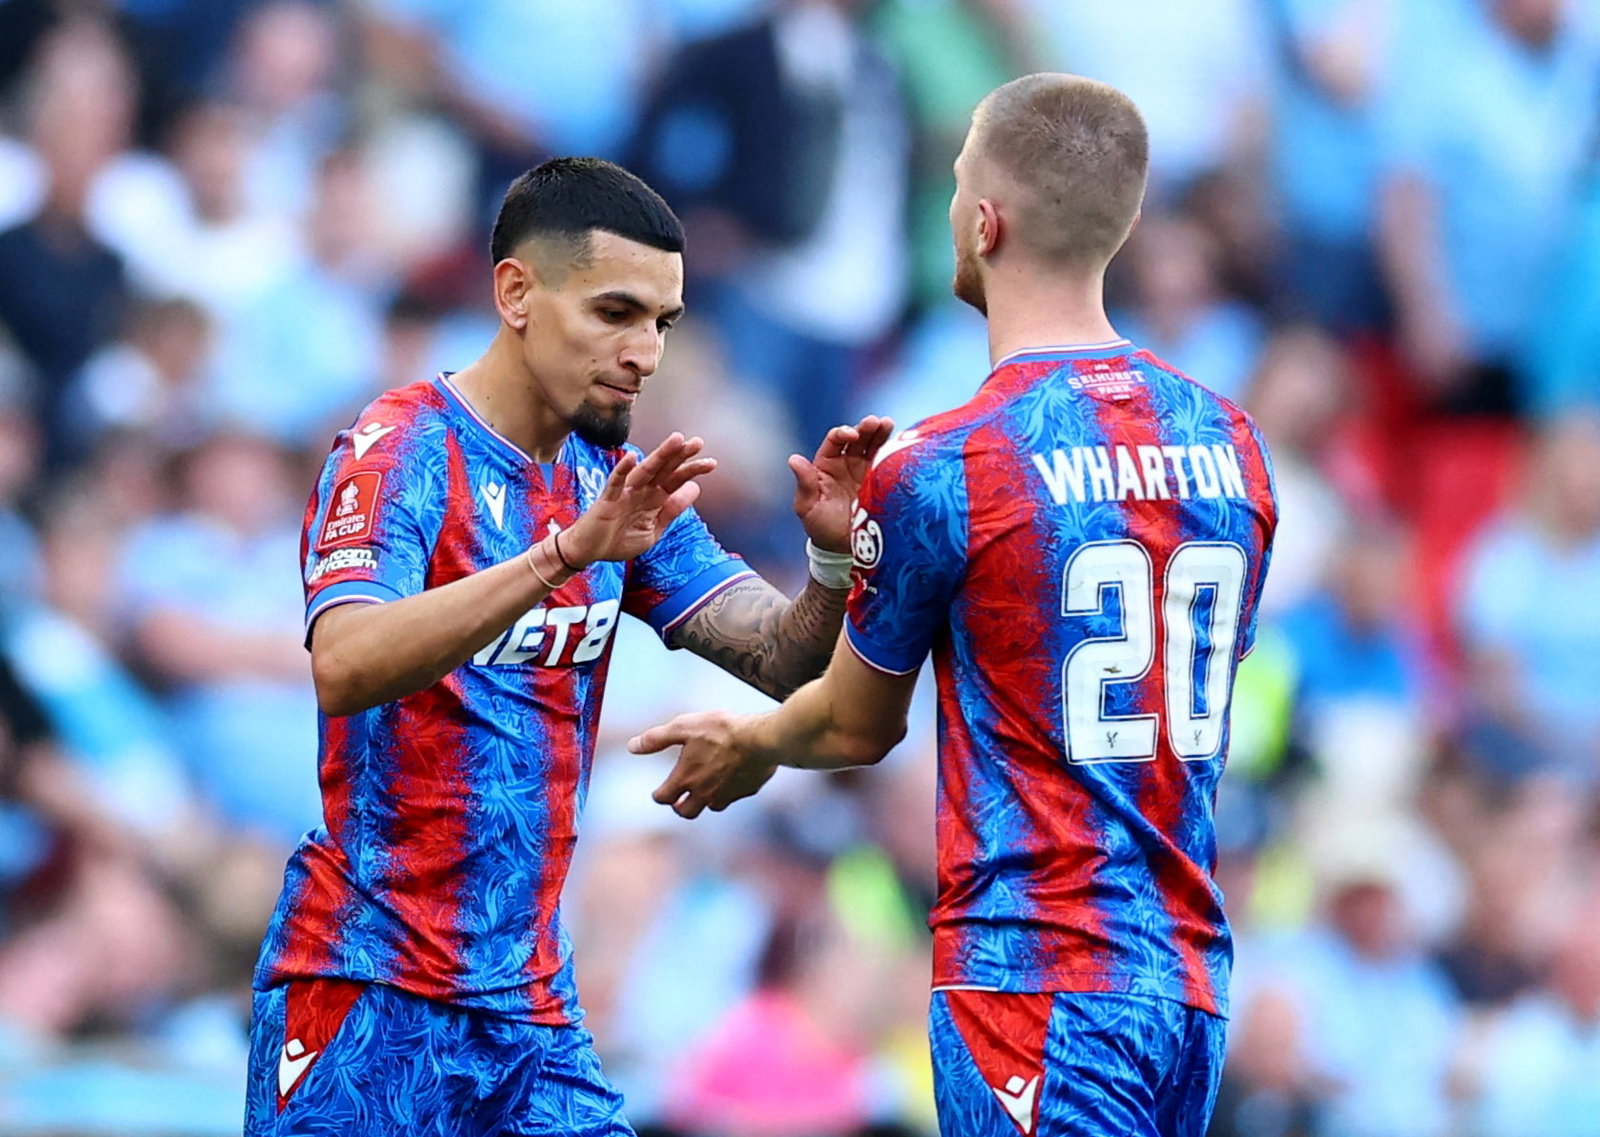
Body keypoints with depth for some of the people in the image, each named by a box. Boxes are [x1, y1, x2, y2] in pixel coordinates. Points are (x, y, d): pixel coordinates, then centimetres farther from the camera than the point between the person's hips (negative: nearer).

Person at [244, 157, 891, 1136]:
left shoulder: (618, 483, 11)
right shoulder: (405, 450, -11)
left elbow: (786, 660, 7)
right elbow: (343, 667, -29)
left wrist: (835, 556, -14)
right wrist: (567, 552, -37)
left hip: (532, 1006, 7)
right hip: (372, 991, -6)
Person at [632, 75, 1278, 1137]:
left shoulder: (936, 471, -10)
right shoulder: (1231, 443, 8)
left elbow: (858, 727, 6)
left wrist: (749, 744, 29)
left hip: (1036, 979, -6)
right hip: (1192, 978, 7)